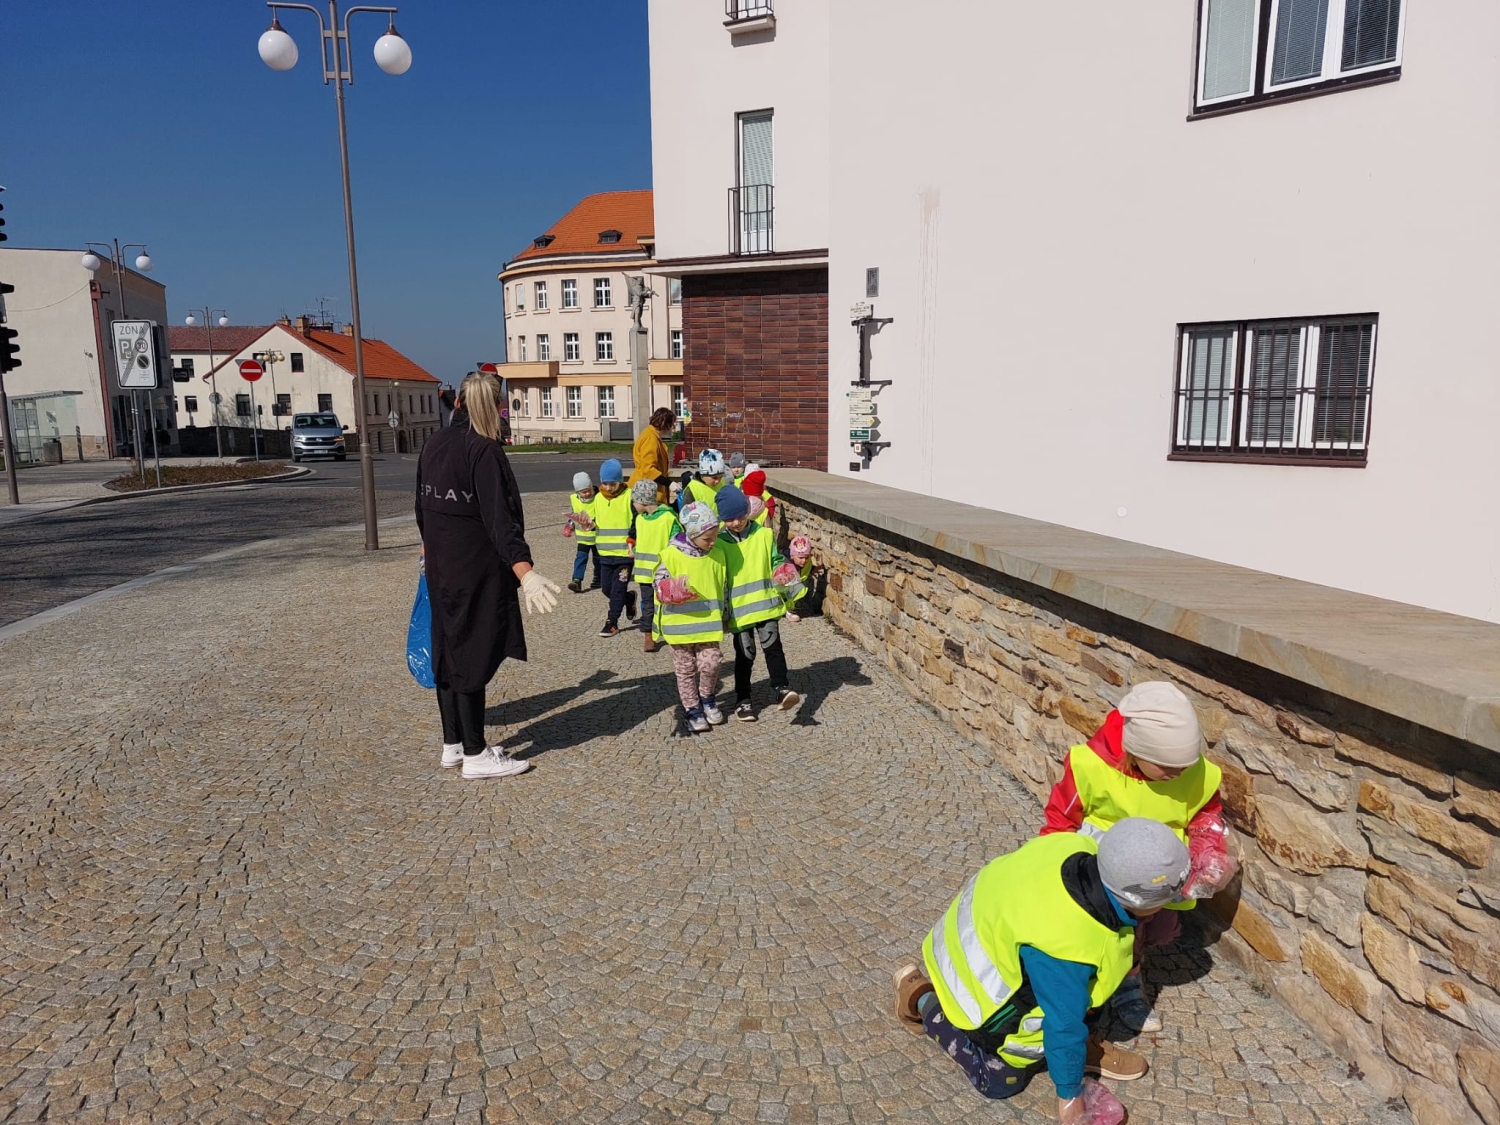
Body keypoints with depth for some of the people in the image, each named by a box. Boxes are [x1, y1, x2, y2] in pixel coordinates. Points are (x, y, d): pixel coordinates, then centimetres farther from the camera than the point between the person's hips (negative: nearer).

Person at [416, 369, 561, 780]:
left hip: (441, 566, 8)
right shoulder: (484, 450, -18)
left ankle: (452, 744, 26)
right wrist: (525, 572, -33)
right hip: (477, 569, -8)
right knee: (474, 654, 0)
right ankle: (475, 754, 9)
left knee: (449, 649, 15)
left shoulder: (433, 444, 7)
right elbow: (499, 518, -27)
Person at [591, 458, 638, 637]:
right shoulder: (598, 498, 8)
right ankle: (629, 598, 39)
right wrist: (592, 524, -2)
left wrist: (632, 540, -19)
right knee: (607, 588, 12)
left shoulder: (629, 496, -10)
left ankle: (612, 622, 6)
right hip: (605, 553, 6)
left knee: (618, 589, -4)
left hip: (625, 553, -6)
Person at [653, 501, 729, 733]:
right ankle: (692, 708, 24)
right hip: (680, 624, -2)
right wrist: (672, 592, -29)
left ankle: (707, 698, 24)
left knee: (711, 663, -4)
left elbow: (723, 586, 12)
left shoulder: (717, 553, 0)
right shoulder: (672, 554, -13)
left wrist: (724, 616, 16)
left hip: (709, 623, 2)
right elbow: (660, 586, -8)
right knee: (686, 669, 8)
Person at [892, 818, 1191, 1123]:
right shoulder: (1064, 948, -39)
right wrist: (1069, 1094, -8)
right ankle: (924, 998, 15)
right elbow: (1064, 1023, -24)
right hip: (982, 986, -8)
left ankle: (1082, 1046, 16)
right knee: (1001, 1081, 8)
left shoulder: (1080, 847, -22)